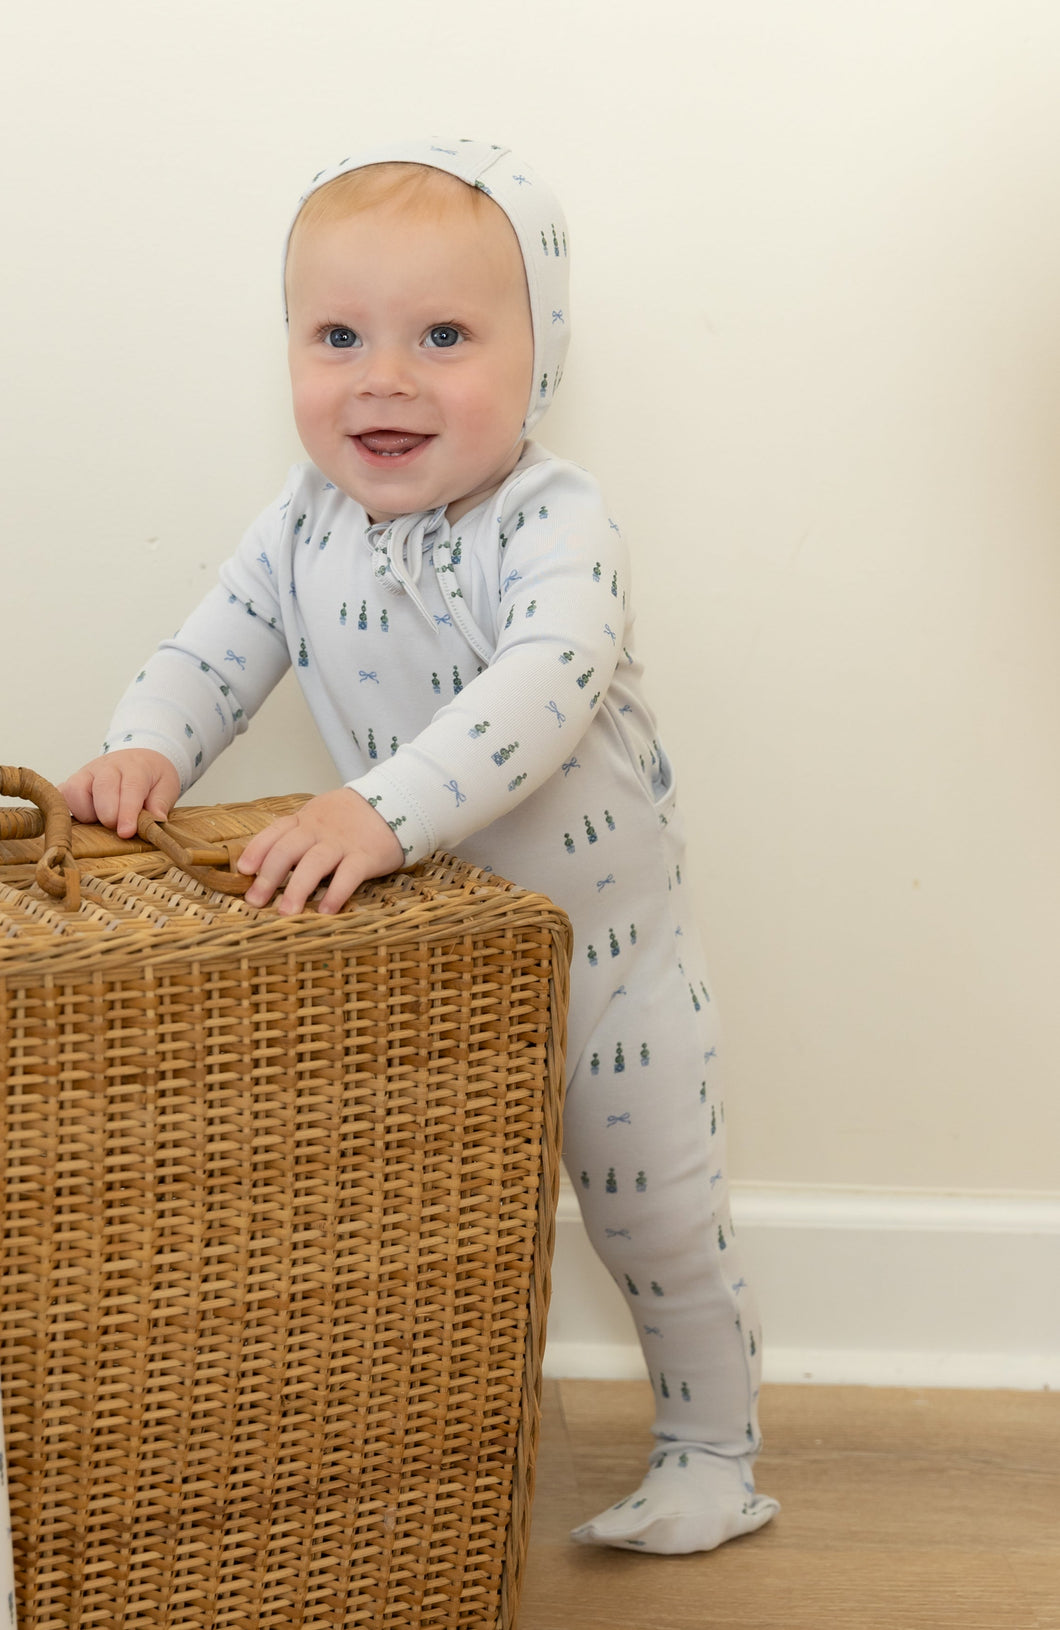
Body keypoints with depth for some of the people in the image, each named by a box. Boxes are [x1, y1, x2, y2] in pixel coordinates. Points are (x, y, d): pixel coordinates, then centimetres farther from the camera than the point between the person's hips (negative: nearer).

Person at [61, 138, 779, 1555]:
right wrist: (145, 751, -18)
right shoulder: (304, 527, -7)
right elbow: (215, 655, 3)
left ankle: (712, 1453, 32)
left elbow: (546, 684, -42)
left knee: (661, 1231, 11)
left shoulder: (552, 523, -26)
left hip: (602, 948, -4)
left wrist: (386, 810, -55)